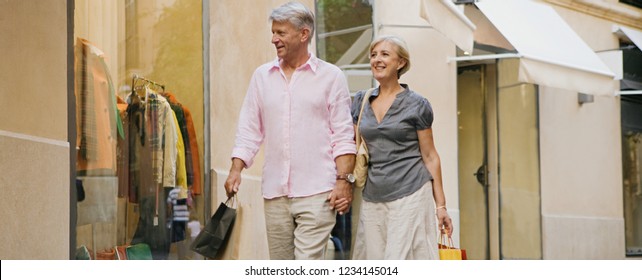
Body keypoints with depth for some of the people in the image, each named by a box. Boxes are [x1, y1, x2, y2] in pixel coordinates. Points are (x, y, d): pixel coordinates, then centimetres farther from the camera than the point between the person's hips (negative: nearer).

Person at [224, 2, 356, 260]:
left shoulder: (331, 76, 1)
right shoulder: (262, 76, 11)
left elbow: (343, 135, -1)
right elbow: (249, 130, 11)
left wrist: (344, 180, -9)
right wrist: (235, 169, -1)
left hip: (316, 193, -4)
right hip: (274, 191, 4)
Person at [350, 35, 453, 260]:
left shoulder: (417, 104, -1)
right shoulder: (361, 101, 10)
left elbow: (430, 157, 1)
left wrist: (441, 205, -1)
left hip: (409, 196, -5)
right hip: (372, 198, 5)